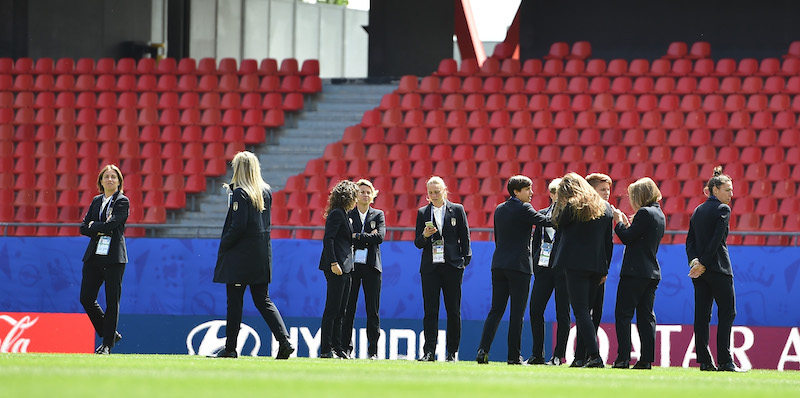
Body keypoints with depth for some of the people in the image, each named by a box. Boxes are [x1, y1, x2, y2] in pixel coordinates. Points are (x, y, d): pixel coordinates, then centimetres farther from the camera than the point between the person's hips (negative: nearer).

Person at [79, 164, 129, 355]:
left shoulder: (123, 202, -1)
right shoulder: (96, 201, 17)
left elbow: (111, 224, -15)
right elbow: (84, 227, 10)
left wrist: (94, 226, 0)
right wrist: (101, 230, -6)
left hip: (114, 258, -6)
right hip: (94, 256, 6)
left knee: (112, 301, -5)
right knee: (86, 298, 0)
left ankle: (108, 342, 1)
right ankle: (109, 334, 15)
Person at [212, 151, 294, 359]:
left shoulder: (240, 194, -13)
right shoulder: (266, 192, 10)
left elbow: (238, 226, -19)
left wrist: (224, 245, -5)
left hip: (240, 256, -7)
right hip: (262, 255, 7)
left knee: (234, 302, 1)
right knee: (263, 301, 7)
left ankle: (231, 348, 6)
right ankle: (284, 340, -8)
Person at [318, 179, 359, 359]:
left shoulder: (343, 215, 19)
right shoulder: (336, 214, -10)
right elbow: (328, 239, -17)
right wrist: (333, 263, -22)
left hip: (345, 268, 10)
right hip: (336, 268, -10)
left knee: (340, 311, 10)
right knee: (332, 309, -9)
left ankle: (337, 348, 12)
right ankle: (326, 349, -8)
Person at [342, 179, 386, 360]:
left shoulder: (378, 215, 10)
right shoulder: (348, 215, 8)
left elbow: (380, 236, -5)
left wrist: (357, 236, -8)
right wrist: (368, 237, -10)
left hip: (371, 265, 1)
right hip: (351, 265, -1)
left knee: (373, 309, -1)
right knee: (348, 308, -2)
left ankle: (373, 350, 2)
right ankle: (346, 348, 3)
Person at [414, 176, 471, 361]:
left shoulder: (457, 210, 5)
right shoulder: (423, 213, 9)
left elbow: (464, 237, 6)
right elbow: (418, 243, 9)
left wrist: (465, 260, -2)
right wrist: (425, 236, -13)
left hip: (452, 265, -1)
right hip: (430, 267, 1)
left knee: (453, 311, 1)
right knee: (430, 310, -3)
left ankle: (452, 352, 7)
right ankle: (429, 352, -3)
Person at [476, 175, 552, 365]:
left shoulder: (499, 209, 12)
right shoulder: (523, 209, -9)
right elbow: (546, 221, -16)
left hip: (499, 264, 6)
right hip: (519, 264, -6)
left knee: (496, 310, 7)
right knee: (517, 312, -1)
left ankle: (483, 349, -5)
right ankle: (514, 356, 0)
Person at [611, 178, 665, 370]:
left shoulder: (644, 213, -12)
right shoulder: (659, 215, 16)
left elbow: (627, 238, -13)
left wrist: (619, 221, 1)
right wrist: (627, 223, 17)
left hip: (635, 272, -9)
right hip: (652, 272, 9)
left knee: (623, 314, -5)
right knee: (646, 316, 8)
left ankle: (623, 358, -11)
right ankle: (646, 359, 4)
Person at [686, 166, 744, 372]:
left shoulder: (698, 211, 15)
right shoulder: (722, 209, -7)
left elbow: (690, 241, 9)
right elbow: (717, 239, -14)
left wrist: (695, 261, -4)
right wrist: (703, 264, -12)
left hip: (699, 271, 7)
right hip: (718, 269, -7)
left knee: (702, 314, 5)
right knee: (727, 313, -3)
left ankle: (704, 361, 2)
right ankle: (725, 361, -9)